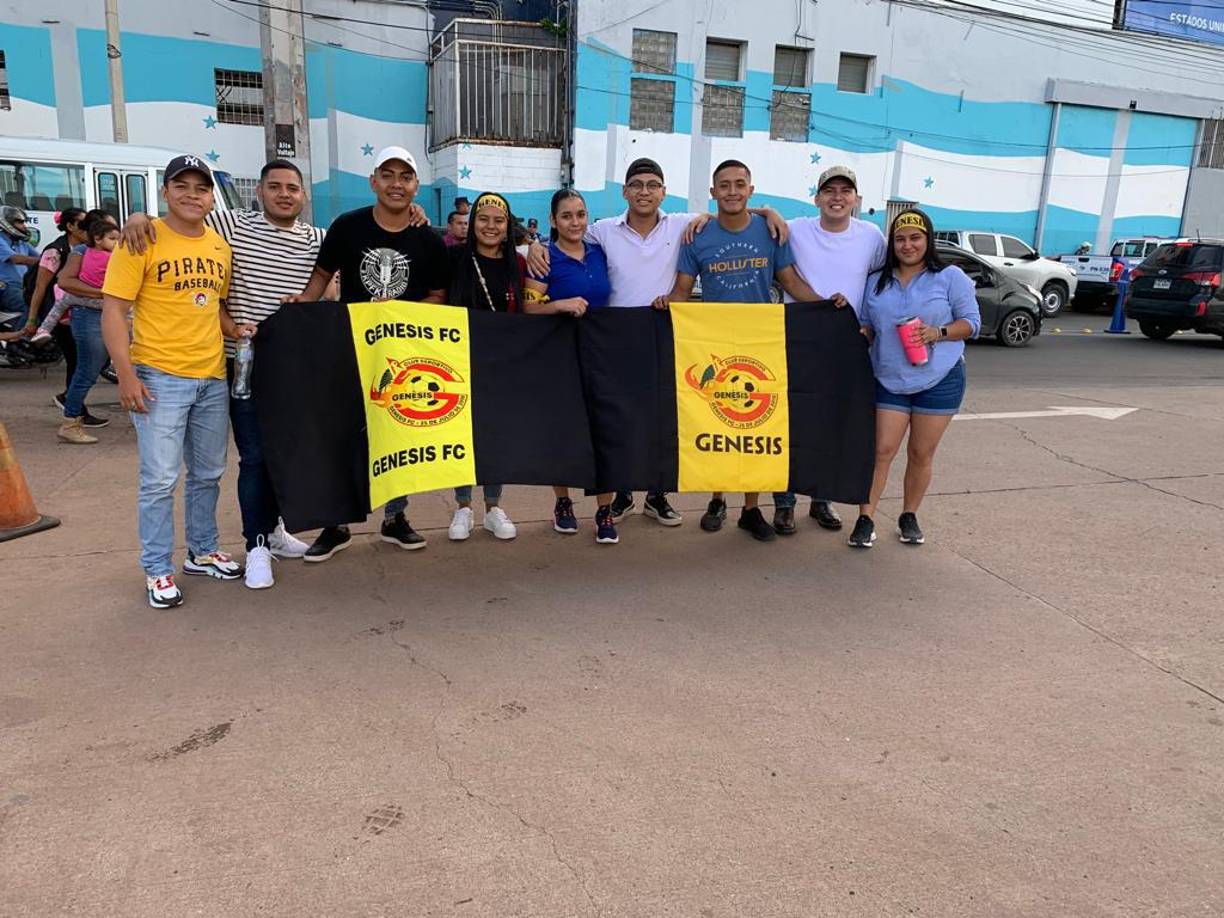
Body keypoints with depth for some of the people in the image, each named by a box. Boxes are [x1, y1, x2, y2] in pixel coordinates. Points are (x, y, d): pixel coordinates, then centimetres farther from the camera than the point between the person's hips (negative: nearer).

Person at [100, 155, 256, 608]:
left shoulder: (221, 247, 10)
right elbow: (113, 311, -9)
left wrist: (233, 328, 2)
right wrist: (126, 374, -17)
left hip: (213, 378, 6)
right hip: (160, 378, -6)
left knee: (208, 475, 15)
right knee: (160, 480, -1)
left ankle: (203, 551, 32)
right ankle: (158, 571, 13)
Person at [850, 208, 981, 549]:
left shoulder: (950, 277, -1)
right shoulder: (876, 282, 10)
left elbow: (971, 321, -1)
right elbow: (867, 323, 17)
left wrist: (938, 333, -18)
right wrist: (864, 334, -7)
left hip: (939, 380, -2)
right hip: (889, 381, 2)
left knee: (921, 454, 6)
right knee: (881, 449, -3)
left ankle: (909, 516, 22)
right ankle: (866, 518, 2)